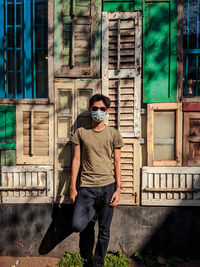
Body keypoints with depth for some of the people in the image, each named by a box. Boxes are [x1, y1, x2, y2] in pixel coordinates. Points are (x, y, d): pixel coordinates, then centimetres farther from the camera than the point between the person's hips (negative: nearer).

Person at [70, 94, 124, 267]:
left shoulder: (113, 134, 4)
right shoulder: (81, 133, 5)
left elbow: (117, 162, 4)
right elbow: (76, 160, 4)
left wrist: (118, 189, -2)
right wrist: (73, 187, 2)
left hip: (107, 187, 0)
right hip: (86, 187, 1)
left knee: (104, 231, 10)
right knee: (77, 226, -11)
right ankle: (93, 211, 22)